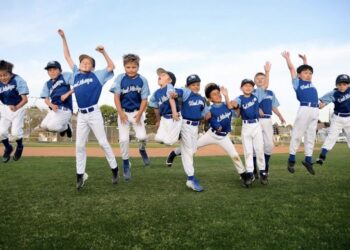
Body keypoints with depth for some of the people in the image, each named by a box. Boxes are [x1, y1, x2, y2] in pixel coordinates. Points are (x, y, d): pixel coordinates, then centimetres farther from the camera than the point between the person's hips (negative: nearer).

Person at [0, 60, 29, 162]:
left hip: (18, 108, -4)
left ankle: (20, 146, 24)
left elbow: (25, 99, -22)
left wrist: (16, 107, -38)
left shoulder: (18, 80, -20)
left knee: (15, 132, -11)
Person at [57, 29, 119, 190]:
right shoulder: (76, 74, 12)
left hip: (94, 113, -4)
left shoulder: (96, 75, 3)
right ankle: (80, 175, 14)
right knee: (79, 145, 5)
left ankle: (114, 169, 13)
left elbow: (111, 66, 0)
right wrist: (63, 38, 16)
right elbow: (67, 56, 17)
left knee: (103, 142, 1)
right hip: (81, 115, 4)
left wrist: (103, 52, -9)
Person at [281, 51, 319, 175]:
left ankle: (308, 160, 17)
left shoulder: (310, 82, 22)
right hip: (304, 109, -6)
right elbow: (292, 69, 7)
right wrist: (287, 57, 14)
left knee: (311, 136, 10)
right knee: (297, 134, -3)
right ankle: (291, 160, 3)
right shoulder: (297, 82, 6)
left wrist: (304, 59, 45)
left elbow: (307, 69, 37)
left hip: (315, 111, 7)